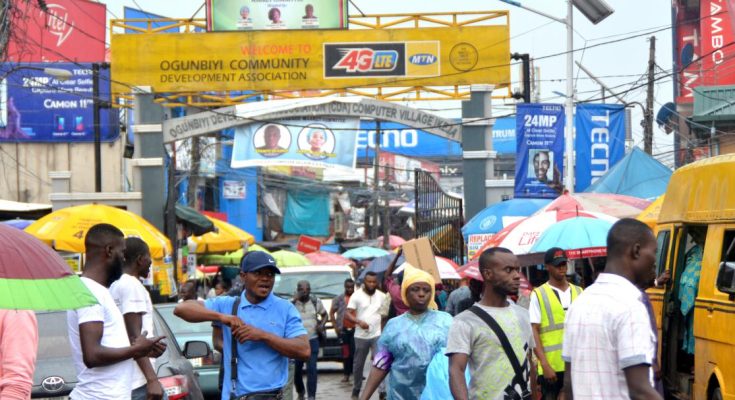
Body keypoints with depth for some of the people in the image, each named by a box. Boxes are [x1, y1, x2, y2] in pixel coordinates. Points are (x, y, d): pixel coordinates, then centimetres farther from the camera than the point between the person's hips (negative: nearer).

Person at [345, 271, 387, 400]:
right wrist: (358, 321, -27)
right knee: (358, 364, 10)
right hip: (361, 336, 0)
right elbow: (348, 314, -9)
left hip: (377, 335, 0)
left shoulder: (381, 296, 4)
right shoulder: (356, 296, -3)